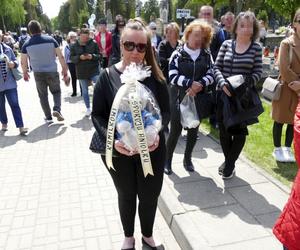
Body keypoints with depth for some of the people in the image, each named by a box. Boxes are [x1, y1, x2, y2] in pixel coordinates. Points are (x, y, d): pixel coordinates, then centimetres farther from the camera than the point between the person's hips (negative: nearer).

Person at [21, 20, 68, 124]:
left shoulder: (26, 44, -6)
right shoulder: (50, 40, -8)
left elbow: (23, 62, 1)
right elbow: (60, 56, -5)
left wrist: (25, 73, 17)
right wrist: (64, 68, 7)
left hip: (38, 73, 1)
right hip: (52, 71, 0)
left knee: (43, 95, 14)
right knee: (56, 91, 17)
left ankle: (48, 117, 16)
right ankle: (57, 109, -6)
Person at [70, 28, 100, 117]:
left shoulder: (93, 43, -2)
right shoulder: (74, 45, 2)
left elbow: (99, 55, 1)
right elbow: (71, 57, 1)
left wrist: (92, 56, -20)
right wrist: (79, 57, -17)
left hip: (94, 70, -2)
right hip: (81, 72, 2)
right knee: (85, 91, 10)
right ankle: (88, 108, 23)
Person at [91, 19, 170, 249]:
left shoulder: (154, 75, -6)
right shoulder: (107, 76, -9)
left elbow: (166, 111, -1)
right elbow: (97, 114, -7)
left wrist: (157, 132, -20)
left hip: (152, 150, 1)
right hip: (118, 151, -1)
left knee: (150, 196, 17)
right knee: (126, 195, 20)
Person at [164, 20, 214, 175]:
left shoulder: (206, 55, 4)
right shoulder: (178, 54, -5)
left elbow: (210, 75, -1)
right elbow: (173, 77, -13)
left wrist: (200, 85, -20)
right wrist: (191, 83, -22)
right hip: (180, 98, -3)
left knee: (193, 131, 11)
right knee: (175, 131, 2)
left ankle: (187, 159, 31)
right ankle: (167, 160, 19)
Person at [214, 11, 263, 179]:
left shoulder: (256, 47, 0)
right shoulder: (227, 44, 3)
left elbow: (258, 72, -2)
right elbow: (217, 67, 1)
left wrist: (245, 84, -19)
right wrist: (223, 84, -16)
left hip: (245, 96, -1)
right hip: (224, 94, 2)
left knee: (239, 130, 5)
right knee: (224, 129, 10)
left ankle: (230, 165, 22)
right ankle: (229, 160, 32)